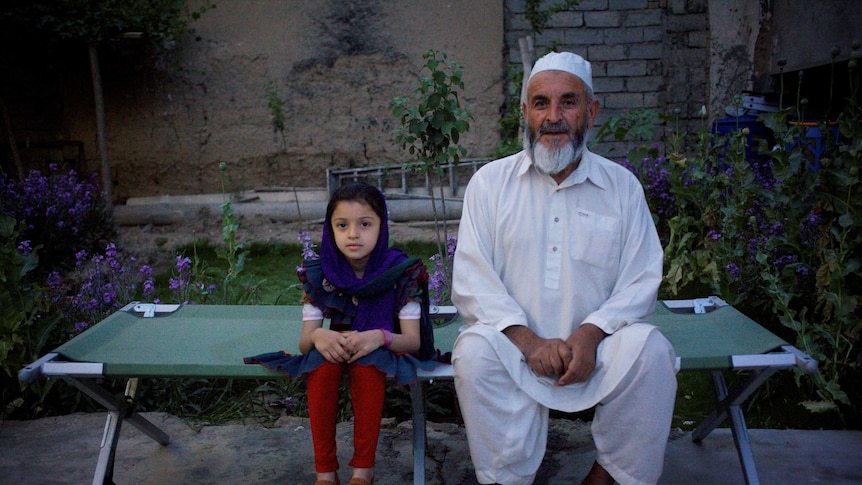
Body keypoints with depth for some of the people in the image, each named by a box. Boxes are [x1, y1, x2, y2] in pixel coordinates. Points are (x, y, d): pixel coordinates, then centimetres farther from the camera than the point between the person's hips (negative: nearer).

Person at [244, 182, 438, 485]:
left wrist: (380, 337, -36)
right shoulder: (319, 275, -8)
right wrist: (317, 337, -32)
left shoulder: (401, 272, -13)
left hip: (381, 355, -2)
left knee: (366, 363, -35)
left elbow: (413, 341, -14)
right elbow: (304, 343, -7)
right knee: (322, 362, -31)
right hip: (335, 351, 2)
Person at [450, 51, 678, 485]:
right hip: (516, 344, -1)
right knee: (474, 350, -30)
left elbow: (641, 281, 2)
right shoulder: (490, 182, 4)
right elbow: (470, 282, -4)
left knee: (649, 349, -26)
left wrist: (591, 333, -17)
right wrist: (528, 339, -18)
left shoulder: (622, 185, 7)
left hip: (595, 346, 1)